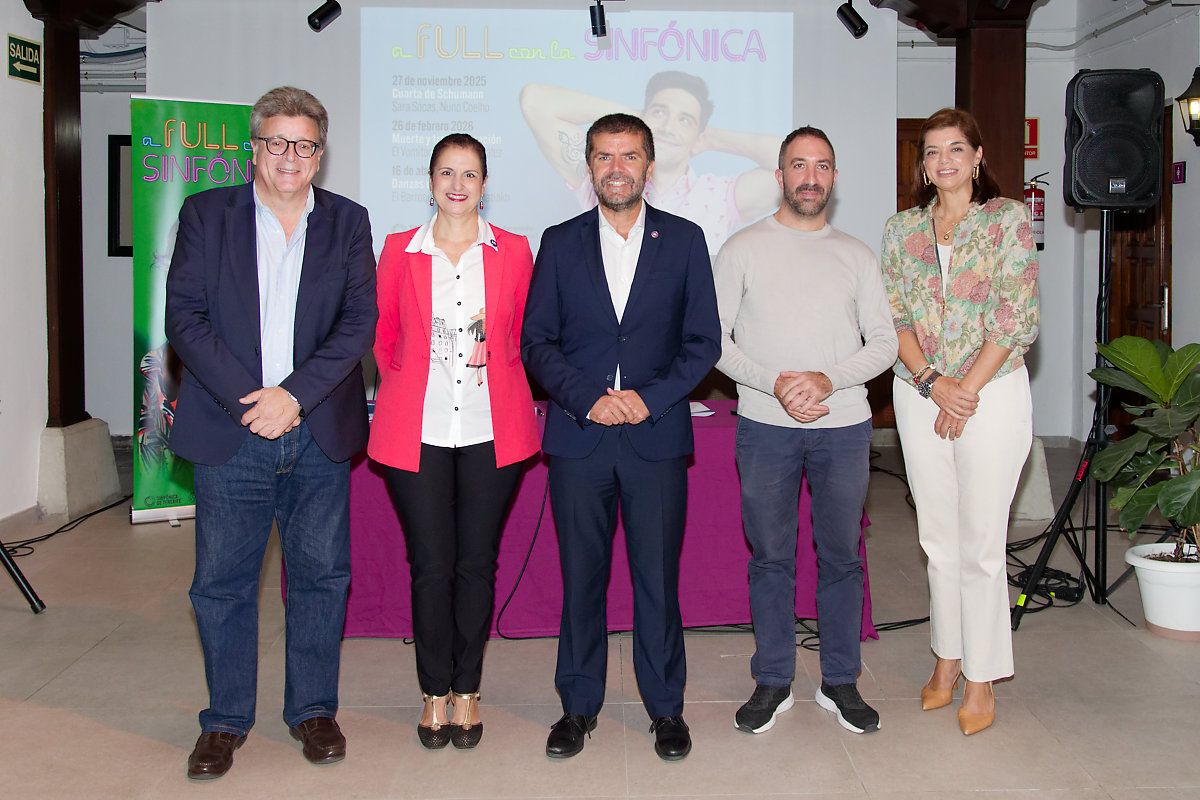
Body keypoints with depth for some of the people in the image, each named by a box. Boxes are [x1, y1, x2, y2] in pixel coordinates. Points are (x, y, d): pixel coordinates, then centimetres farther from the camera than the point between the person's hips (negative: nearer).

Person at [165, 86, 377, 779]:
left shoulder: (348, 222, 6)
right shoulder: (206, 214, 4)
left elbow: (359, 322, -2)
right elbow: (185, 317, -3)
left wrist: (293, 394, -13)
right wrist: (247, 401, -13)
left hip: (319, 434, 1)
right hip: (230, 434, -1)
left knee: (321, 574, 9)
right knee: (222, 583, 6)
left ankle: (313, 709, 26)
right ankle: (227, 720, 23)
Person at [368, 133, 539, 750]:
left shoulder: (513, 251, 6)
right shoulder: (399, 250, 7)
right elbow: (383, 336, 14)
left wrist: (494, 362, 0)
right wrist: (409, 387, 7)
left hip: (491, 429, 0)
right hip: (417, 429, 0)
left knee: (476, 562, 6)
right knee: (431, 565, 3)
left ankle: (467, 691, 21)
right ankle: (435, 692, 20)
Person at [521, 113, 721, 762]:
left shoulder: (684, 240, 7)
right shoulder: (560, 243, 8)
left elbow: (704, 340, 4)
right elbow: (535, 342, 5)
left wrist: (651, 398, -9)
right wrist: (588, 398, -10)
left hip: (656, 436, 0)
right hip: (578, 439, 1)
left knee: (658, 577, 4)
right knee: (581, 577, 7)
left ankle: (665, 707, 20)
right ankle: (579, 704, 22)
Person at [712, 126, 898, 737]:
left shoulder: (856, 255, 9)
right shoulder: (744, 248, 3)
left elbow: (884, 343, 6)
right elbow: (714, 339, -1)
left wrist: (828, 379, -12)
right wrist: (773, 384, -15)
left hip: (843, 425, 2)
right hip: (765, 427, -1)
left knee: (841, 556, 8)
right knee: (770, 557, 6)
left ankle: (840, 682, 22)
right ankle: (773, 682, 20)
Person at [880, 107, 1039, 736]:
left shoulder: (1008, 218, -1)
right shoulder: (902, 228, 11)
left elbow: (1017, 318, -7)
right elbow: (893, 315, 6)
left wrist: (965, 389, -11)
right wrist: (930, 381, -9)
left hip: (992, 390, -4)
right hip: (919, 395, 4)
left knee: (980, 543, -1)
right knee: (939, 538, 10)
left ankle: (981, 678, 11)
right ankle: (947, 660, 24)